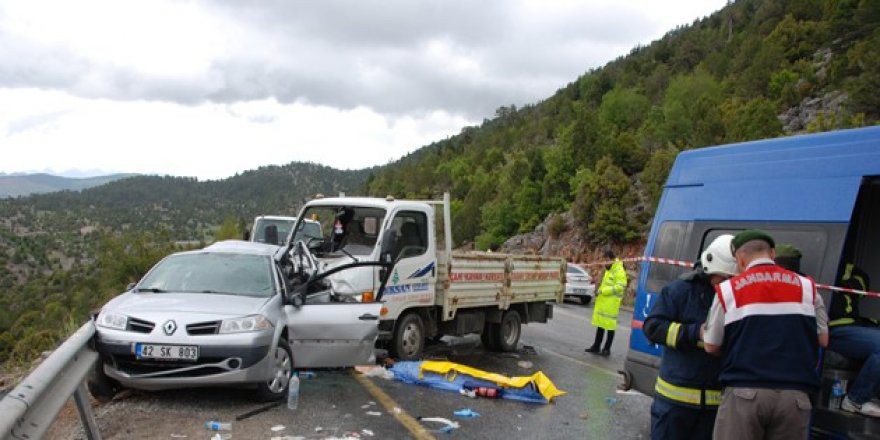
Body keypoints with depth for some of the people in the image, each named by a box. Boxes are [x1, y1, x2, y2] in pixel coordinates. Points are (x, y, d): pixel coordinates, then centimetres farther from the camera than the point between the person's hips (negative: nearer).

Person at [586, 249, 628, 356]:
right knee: (600, 323, 14)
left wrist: (605, 290, -22)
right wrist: (600, 290, 11)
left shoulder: (619, 271, -13)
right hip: (602, 301, 10)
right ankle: (596, 346, 22)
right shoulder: (608, 269, 18)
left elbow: (620, 286, -22)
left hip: (611, 303, -9)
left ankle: (607, 349, 6)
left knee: (610, 325, -2)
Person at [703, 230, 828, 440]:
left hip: (744, 393, -2)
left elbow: (711, 346, 8)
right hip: (794, 395, 2)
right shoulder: (806, 286, 6)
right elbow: (822, 340, 16)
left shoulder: (728, 289, 1)